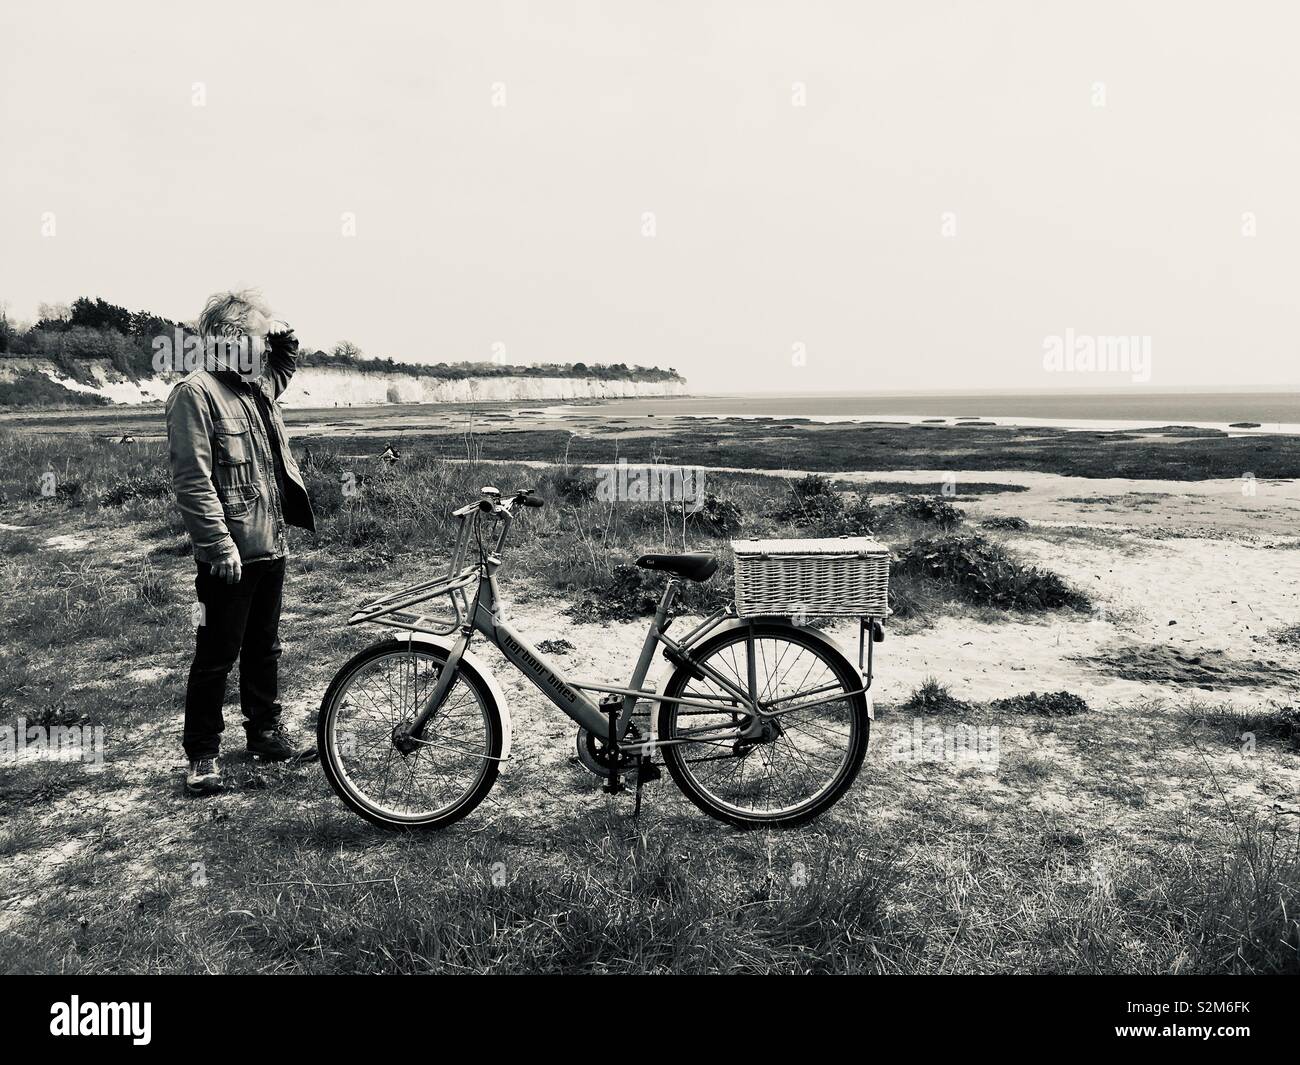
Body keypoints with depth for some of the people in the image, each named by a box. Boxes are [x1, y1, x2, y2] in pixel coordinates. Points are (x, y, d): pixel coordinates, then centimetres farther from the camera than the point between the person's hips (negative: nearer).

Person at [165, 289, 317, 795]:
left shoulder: (255, 387, 11)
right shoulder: (196, 392, -14)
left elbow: (284, 371, 36)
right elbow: (192, 478, -20)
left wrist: (287, 342, 15)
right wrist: (220, 543, -23)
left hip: (270, 546, 8)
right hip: (229, 555, -8)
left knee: (264, 648, 18)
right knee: (217, 656, 3)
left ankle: (266, 732, 32)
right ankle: (201, 753, 16)